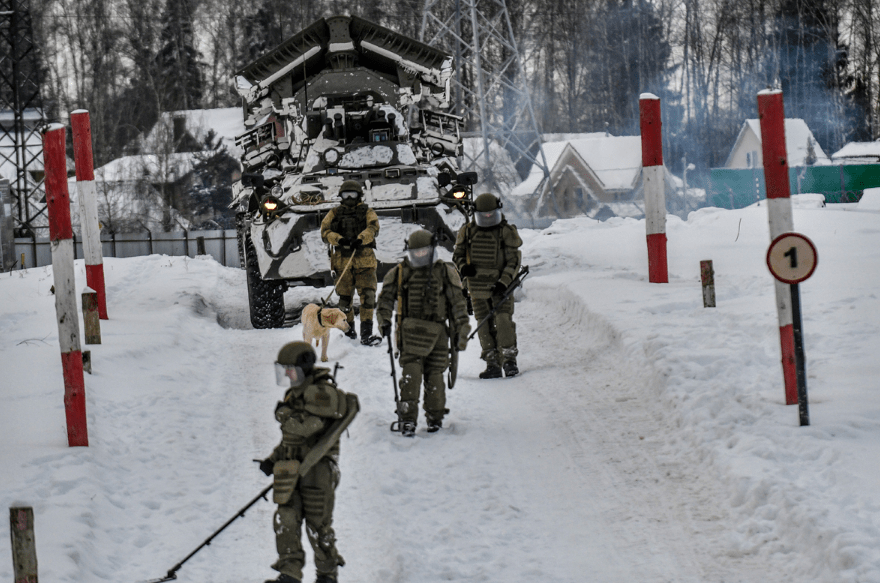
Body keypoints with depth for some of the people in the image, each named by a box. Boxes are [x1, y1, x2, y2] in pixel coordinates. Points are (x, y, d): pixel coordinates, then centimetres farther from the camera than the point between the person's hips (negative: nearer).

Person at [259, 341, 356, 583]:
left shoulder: (321, 393, -13)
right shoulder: (295, 393, 17)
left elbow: (308, 425, -25)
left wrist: (284, 414, -9)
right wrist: (274, 459, 14)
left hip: (317, 468, -8)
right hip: (291, 468, 8)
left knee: (318, 524, 1)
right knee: (286, 519, -3)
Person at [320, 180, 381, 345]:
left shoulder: (367, 212, 10)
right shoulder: (335, 213, 14)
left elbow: (373, 229, -9)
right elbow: (325, 232, 1)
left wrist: (360, 238, -29)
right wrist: (339, 239, -20)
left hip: (364, 261, -2)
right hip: (343, 261, 2)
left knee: (368, 296, -13)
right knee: (345, 297, 7)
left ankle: (366, 334, -16)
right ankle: (349, 330, 24)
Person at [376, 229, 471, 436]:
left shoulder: (444, 272, 7)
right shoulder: (401, 272, 9)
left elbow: (458, 303, 9)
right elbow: (386, 297, 13)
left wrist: (461, 331, 5)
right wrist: (385, 321, -4)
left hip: (437, 332, 0)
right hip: (411, 330, 0)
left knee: (434, 374, 4)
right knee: (411, 371, -13)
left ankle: (435, 417, 18)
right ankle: (407, 418, -16)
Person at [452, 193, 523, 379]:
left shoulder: (507, 232, -2)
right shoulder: (467, 231, 5)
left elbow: (514, 260, -3)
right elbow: (458, 253, 14)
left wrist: (504, 281, -16)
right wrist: (463, 266, -9)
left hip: (501, 285, -3)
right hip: (477, 285, 3)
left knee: (504, 321, -14)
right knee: (485, 326, 1)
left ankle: (509, 360, -8)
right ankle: (492, 364, 5)